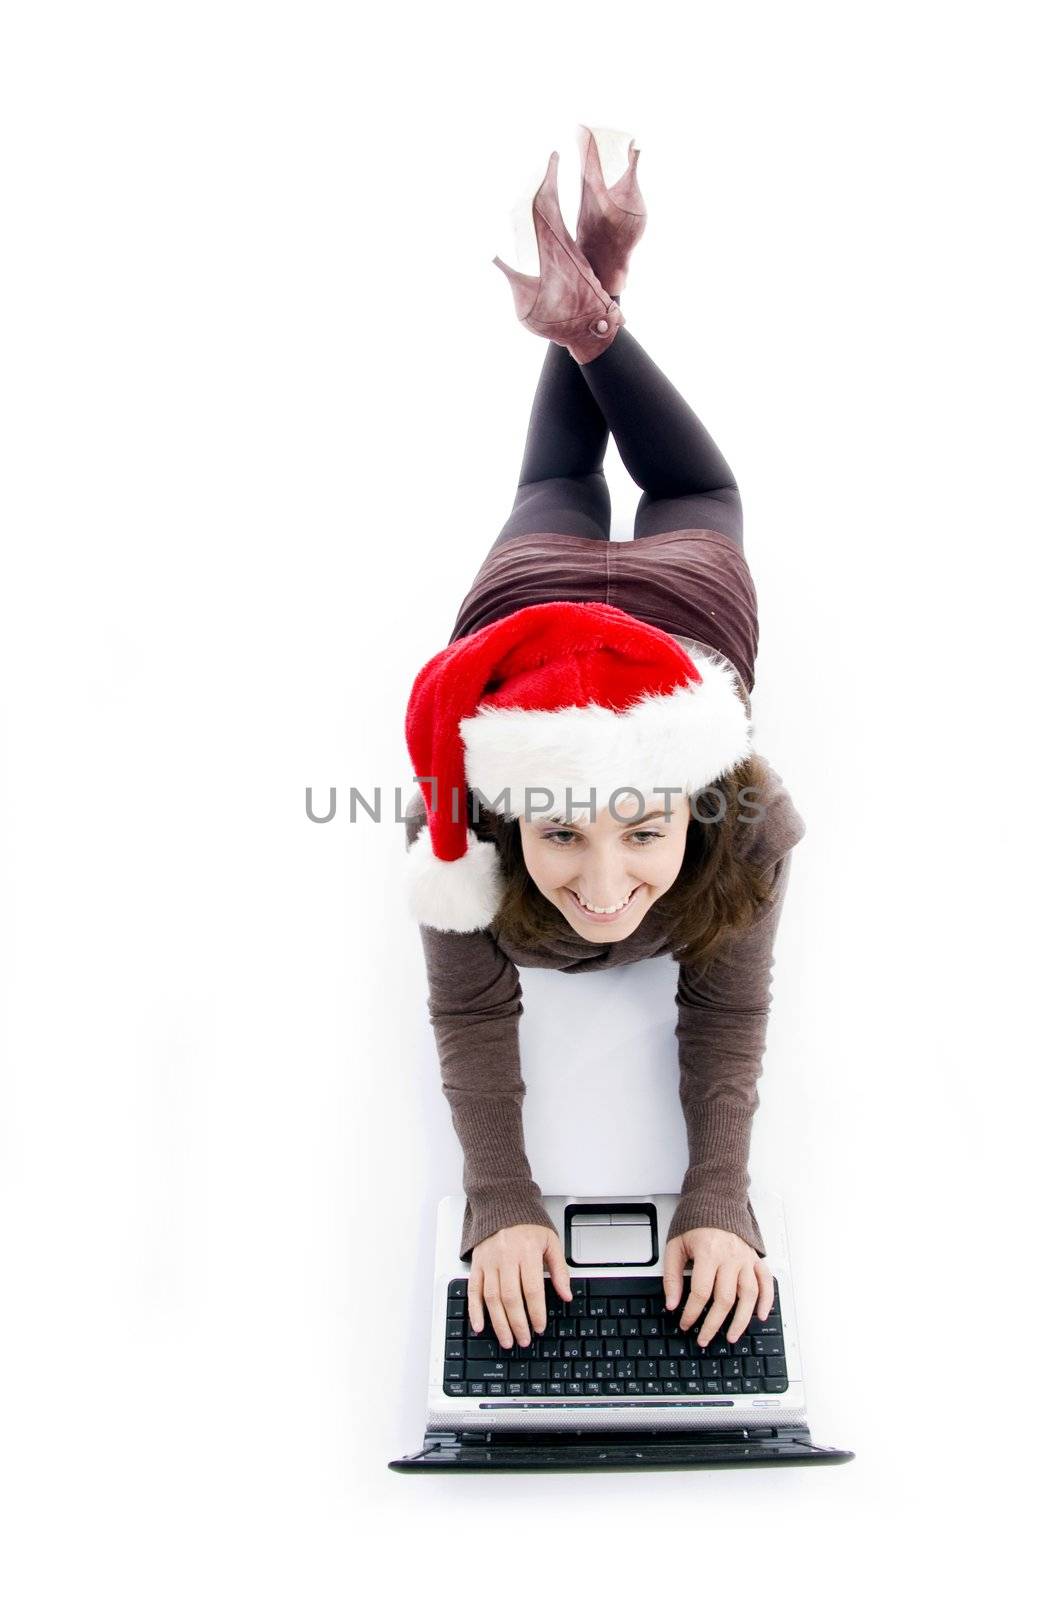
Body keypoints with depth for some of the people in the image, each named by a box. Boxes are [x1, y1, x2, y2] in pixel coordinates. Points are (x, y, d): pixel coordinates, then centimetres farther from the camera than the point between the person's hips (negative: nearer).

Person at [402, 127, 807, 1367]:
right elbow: (470, 1018, -30)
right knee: (553, 492, 35)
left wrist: (719, 1204, -40)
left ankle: (595, 319, 46)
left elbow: (728, 1015, -30)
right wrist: (501, 1206, -39)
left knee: (696, 496, 35)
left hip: (688, 581, 0)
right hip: (529, 585, 0)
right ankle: (576, 317, 54)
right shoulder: (458, 835, -43)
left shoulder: (746, 829, -44)